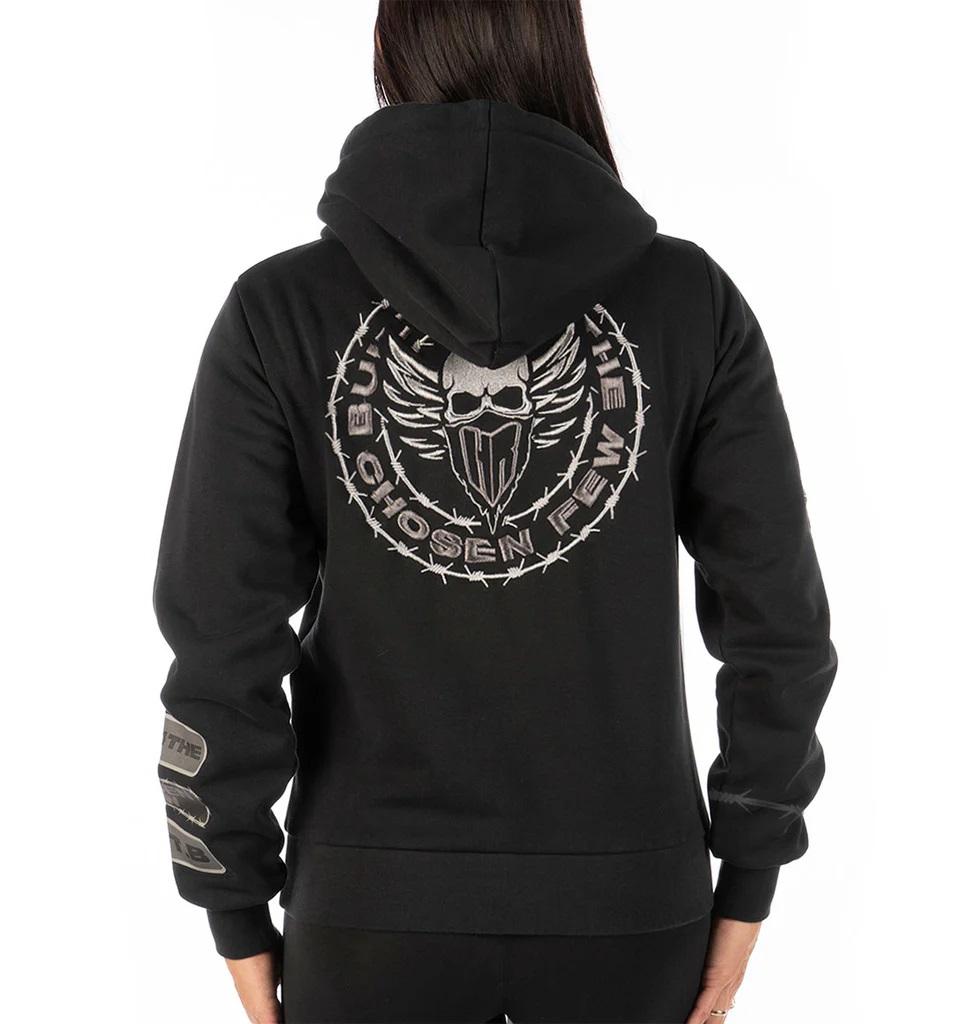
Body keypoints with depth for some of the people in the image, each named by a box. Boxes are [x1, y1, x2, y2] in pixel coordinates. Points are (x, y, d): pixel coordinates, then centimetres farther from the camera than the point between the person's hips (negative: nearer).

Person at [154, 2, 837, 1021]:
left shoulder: (280, 309, -10)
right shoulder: (689, 298, -8)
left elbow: (221, 648, -10)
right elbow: (777, 618, -6)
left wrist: (240, 912, 2)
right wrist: (745, 882, 5)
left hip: (376, 900, 0)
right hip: (624, 896, 1)